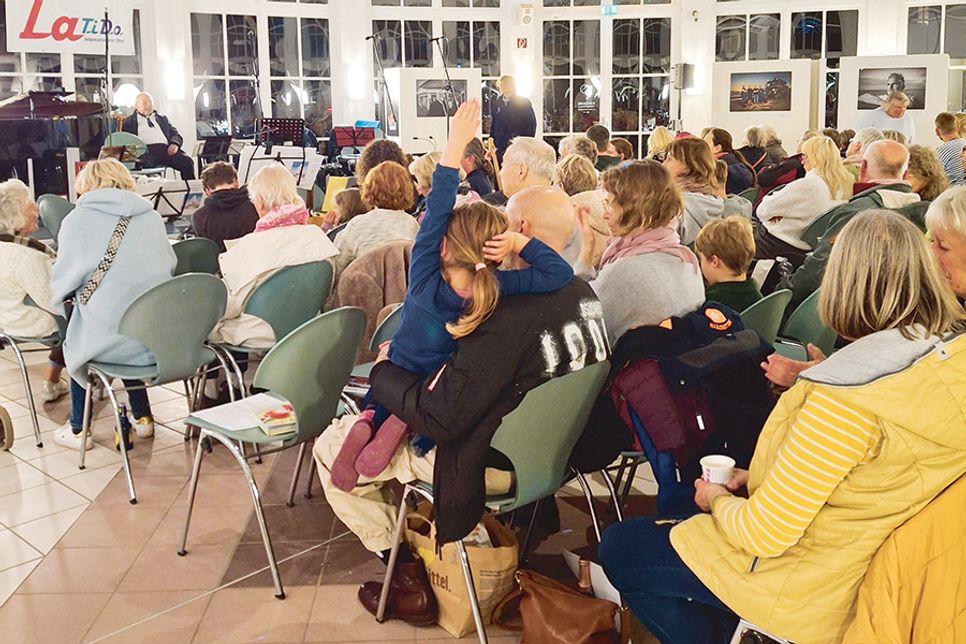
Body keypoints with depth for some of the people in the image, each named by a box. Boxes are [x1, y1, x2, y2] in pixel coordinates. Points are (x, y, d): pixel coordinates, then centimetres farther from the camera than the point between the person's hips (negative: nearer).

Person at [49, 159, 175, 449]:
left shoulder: (78, 219, -3)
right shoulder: (151, 216, 7)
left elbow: (62, 280, -1)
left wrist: (58, 303, 21)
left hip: (108, 340, -3)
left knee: (74, 343, 29)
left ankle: (78, 430, 35)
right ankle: (142, 417, 38)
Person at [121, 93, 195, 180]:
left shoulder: (162, 119, 31)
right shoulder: (129, 121, 22)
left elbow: (175, 134, 22)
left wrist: (175, 144, 0)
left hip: (166, 149, 3)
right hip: (146, 151, -3)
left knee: (187, 161, -26)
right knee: (146, 163, -40)